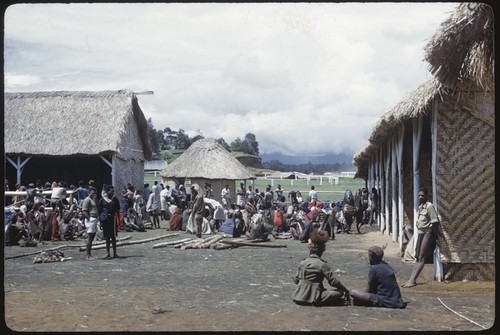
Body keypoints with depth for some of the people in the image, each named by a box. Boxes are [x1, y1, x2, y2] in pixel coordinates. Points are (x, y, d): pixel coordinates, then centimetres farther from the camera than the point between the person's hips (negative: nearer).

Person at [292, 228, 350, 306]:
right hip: (313, 299, -7)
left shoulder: (302, 263, 6)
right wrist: (346, 290, 2)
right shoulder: (322, 264, -9)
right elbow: (333, 281, -10)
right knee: (339, 292, -4)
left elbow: (296, 280, 12)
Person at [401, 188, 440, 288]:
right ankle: (412, 279, 8)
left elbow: (434, 222, -18)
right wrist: (418, 232, 13)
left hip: (427, 233, -9)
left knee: (421, 258, -8)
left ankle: (412, 280, -12)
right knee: (417, 257, 7)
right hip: (420, 233, 9)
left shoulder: (429, 206, -16)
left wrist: (435, 236, -15)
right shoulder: (420, 206, 11)